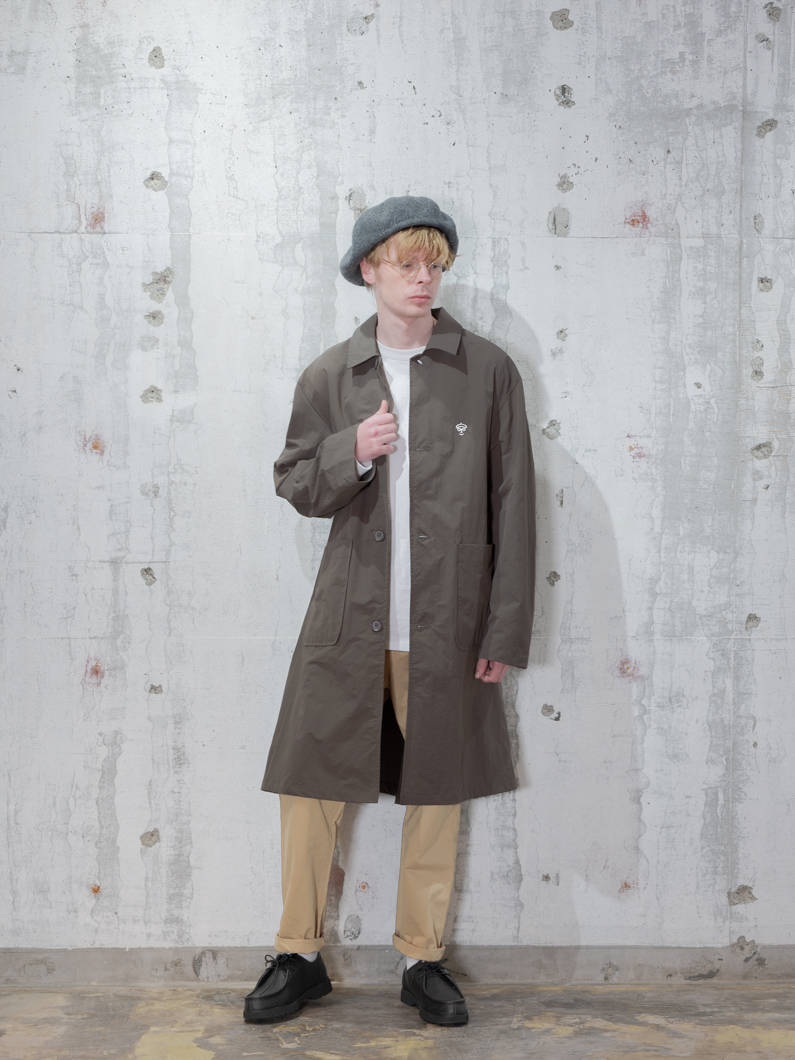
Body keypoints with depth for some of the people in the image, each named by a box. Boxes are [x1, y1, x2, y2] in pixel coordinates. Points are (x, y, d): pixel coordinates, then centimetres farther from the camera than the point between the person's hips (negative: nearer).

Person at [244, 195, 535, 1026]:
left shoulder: (488, 371, 0)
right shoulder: (330, 375, 5)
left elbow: (513, 505, 0)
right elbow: (294, 483, 10)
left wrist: (506, 630, -3)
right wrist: (351, 453, -13)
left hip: (447, 629, -1)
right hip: (348, 623, 1)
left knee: (436, 794, 10)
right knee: (310, 787, 3)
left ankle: (422, 960, 28)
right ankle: (299, 956, 23)